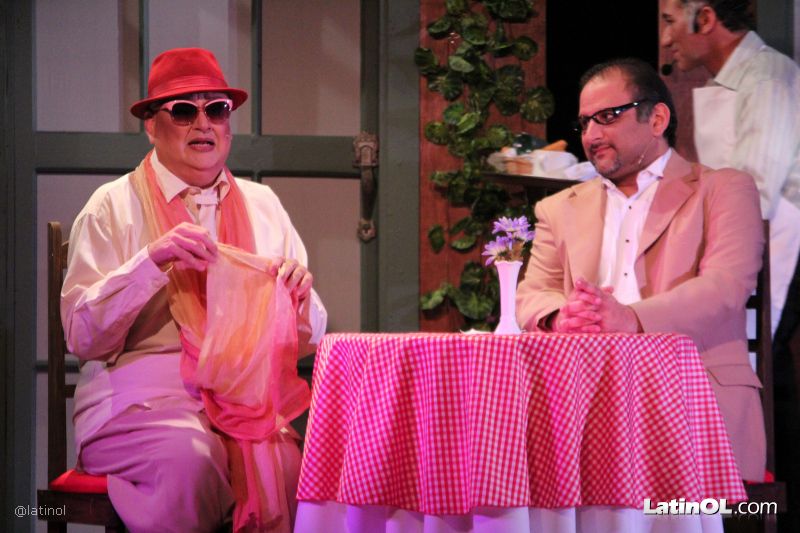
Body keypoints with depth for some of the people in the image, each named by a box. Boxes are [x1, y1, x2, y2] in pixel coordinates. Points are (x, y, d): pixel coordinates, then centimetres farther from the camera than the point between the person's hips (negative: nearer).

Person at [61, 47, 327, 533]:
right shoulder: (115, 206, 5)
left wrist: (298, 295, -4)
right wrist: (152, 260, -16)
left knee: (286, 458, -30)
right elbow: (83, 337, -5)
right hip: (143, 394, -3)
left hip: (247, 394, 3)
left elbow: (307, 342, 19)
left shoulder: (262, 204, 18)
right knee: (189, 455, -35)